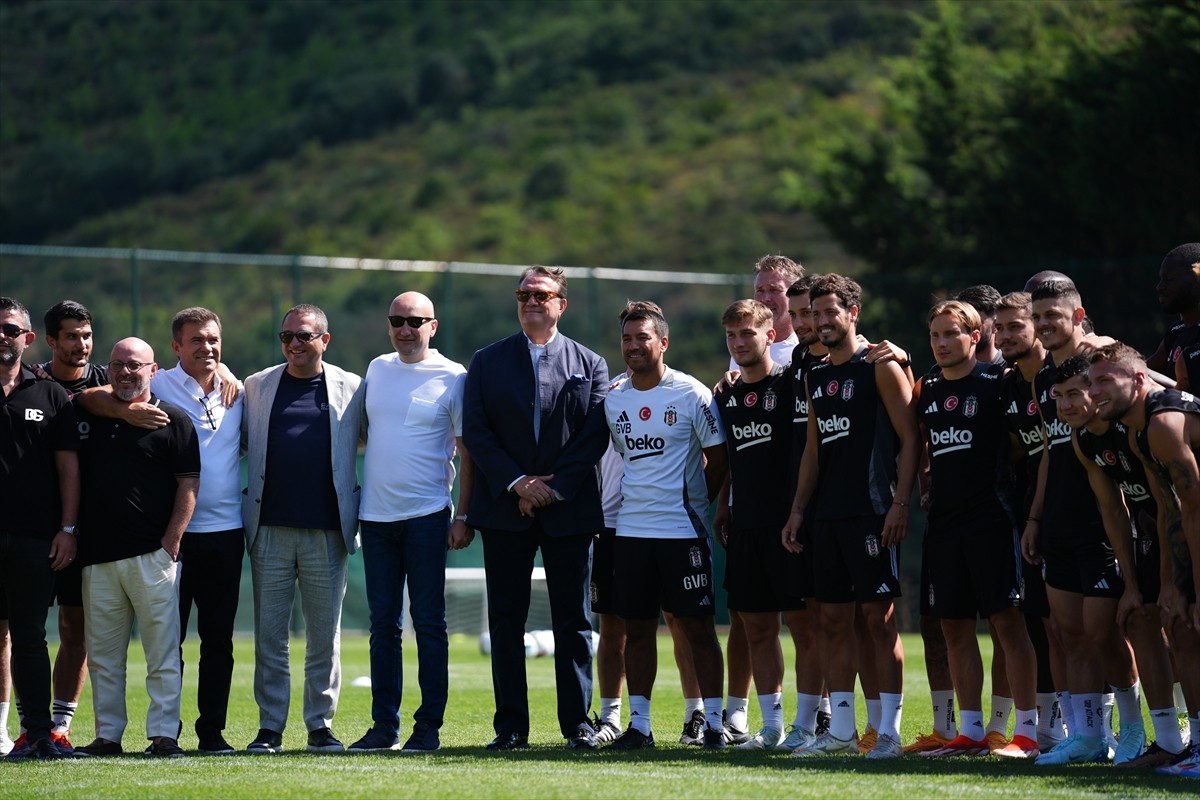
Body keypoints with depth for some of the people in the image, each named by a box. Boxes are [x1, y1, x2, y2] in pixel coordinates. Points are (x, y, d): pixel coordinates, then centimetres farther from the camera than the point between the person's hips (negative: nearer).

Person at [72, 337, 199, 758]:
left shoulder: (172, 420, 2)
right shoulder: (88, 417, 13)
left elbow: (189, 483, -2)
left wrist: (171, 540, -8)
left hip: (152, 554, -4)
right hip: (97, 555, 4)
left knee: (162, 649, -4)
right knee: (102, 652, 6)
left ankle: (164, 734, -2)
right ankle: (107, 735, 11)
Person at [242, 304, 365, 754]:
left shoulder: (351, 389, 6)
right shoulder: (257, 387, 11)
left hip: (327, 531, -1)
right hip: (270, 531, 1)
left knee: (324, 636, 3)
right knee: (269, 636, 2)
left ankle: (321, 725, 11)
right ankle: (270, 726, 7)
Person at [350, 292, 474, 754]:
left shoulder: (452, 377, -3)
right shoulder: (377, 370, 11)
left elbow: (467, 452, -2)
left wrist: (464, 516, -8)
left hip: (427, 515, -5)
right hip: (376, 514, 5)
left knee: (428, 623, -3)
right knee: (384, 625, 7)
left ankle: (428, 727, 0)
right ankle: (384, 726, 10)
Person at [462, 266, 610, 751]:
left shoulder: (589, 364, 8)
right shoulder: (487, 362, 9)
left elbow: (594, 437, 0)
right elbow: (475, 432, 1)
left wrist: (555, 488, -10)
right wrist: (516, 484, -10)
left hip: (569, 509, -1)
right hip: (504, 510, 1)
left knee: (573, 620, 1)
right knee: (506, 619, 1)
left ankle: (577, 722, 5)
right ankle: (510, 725, 5)